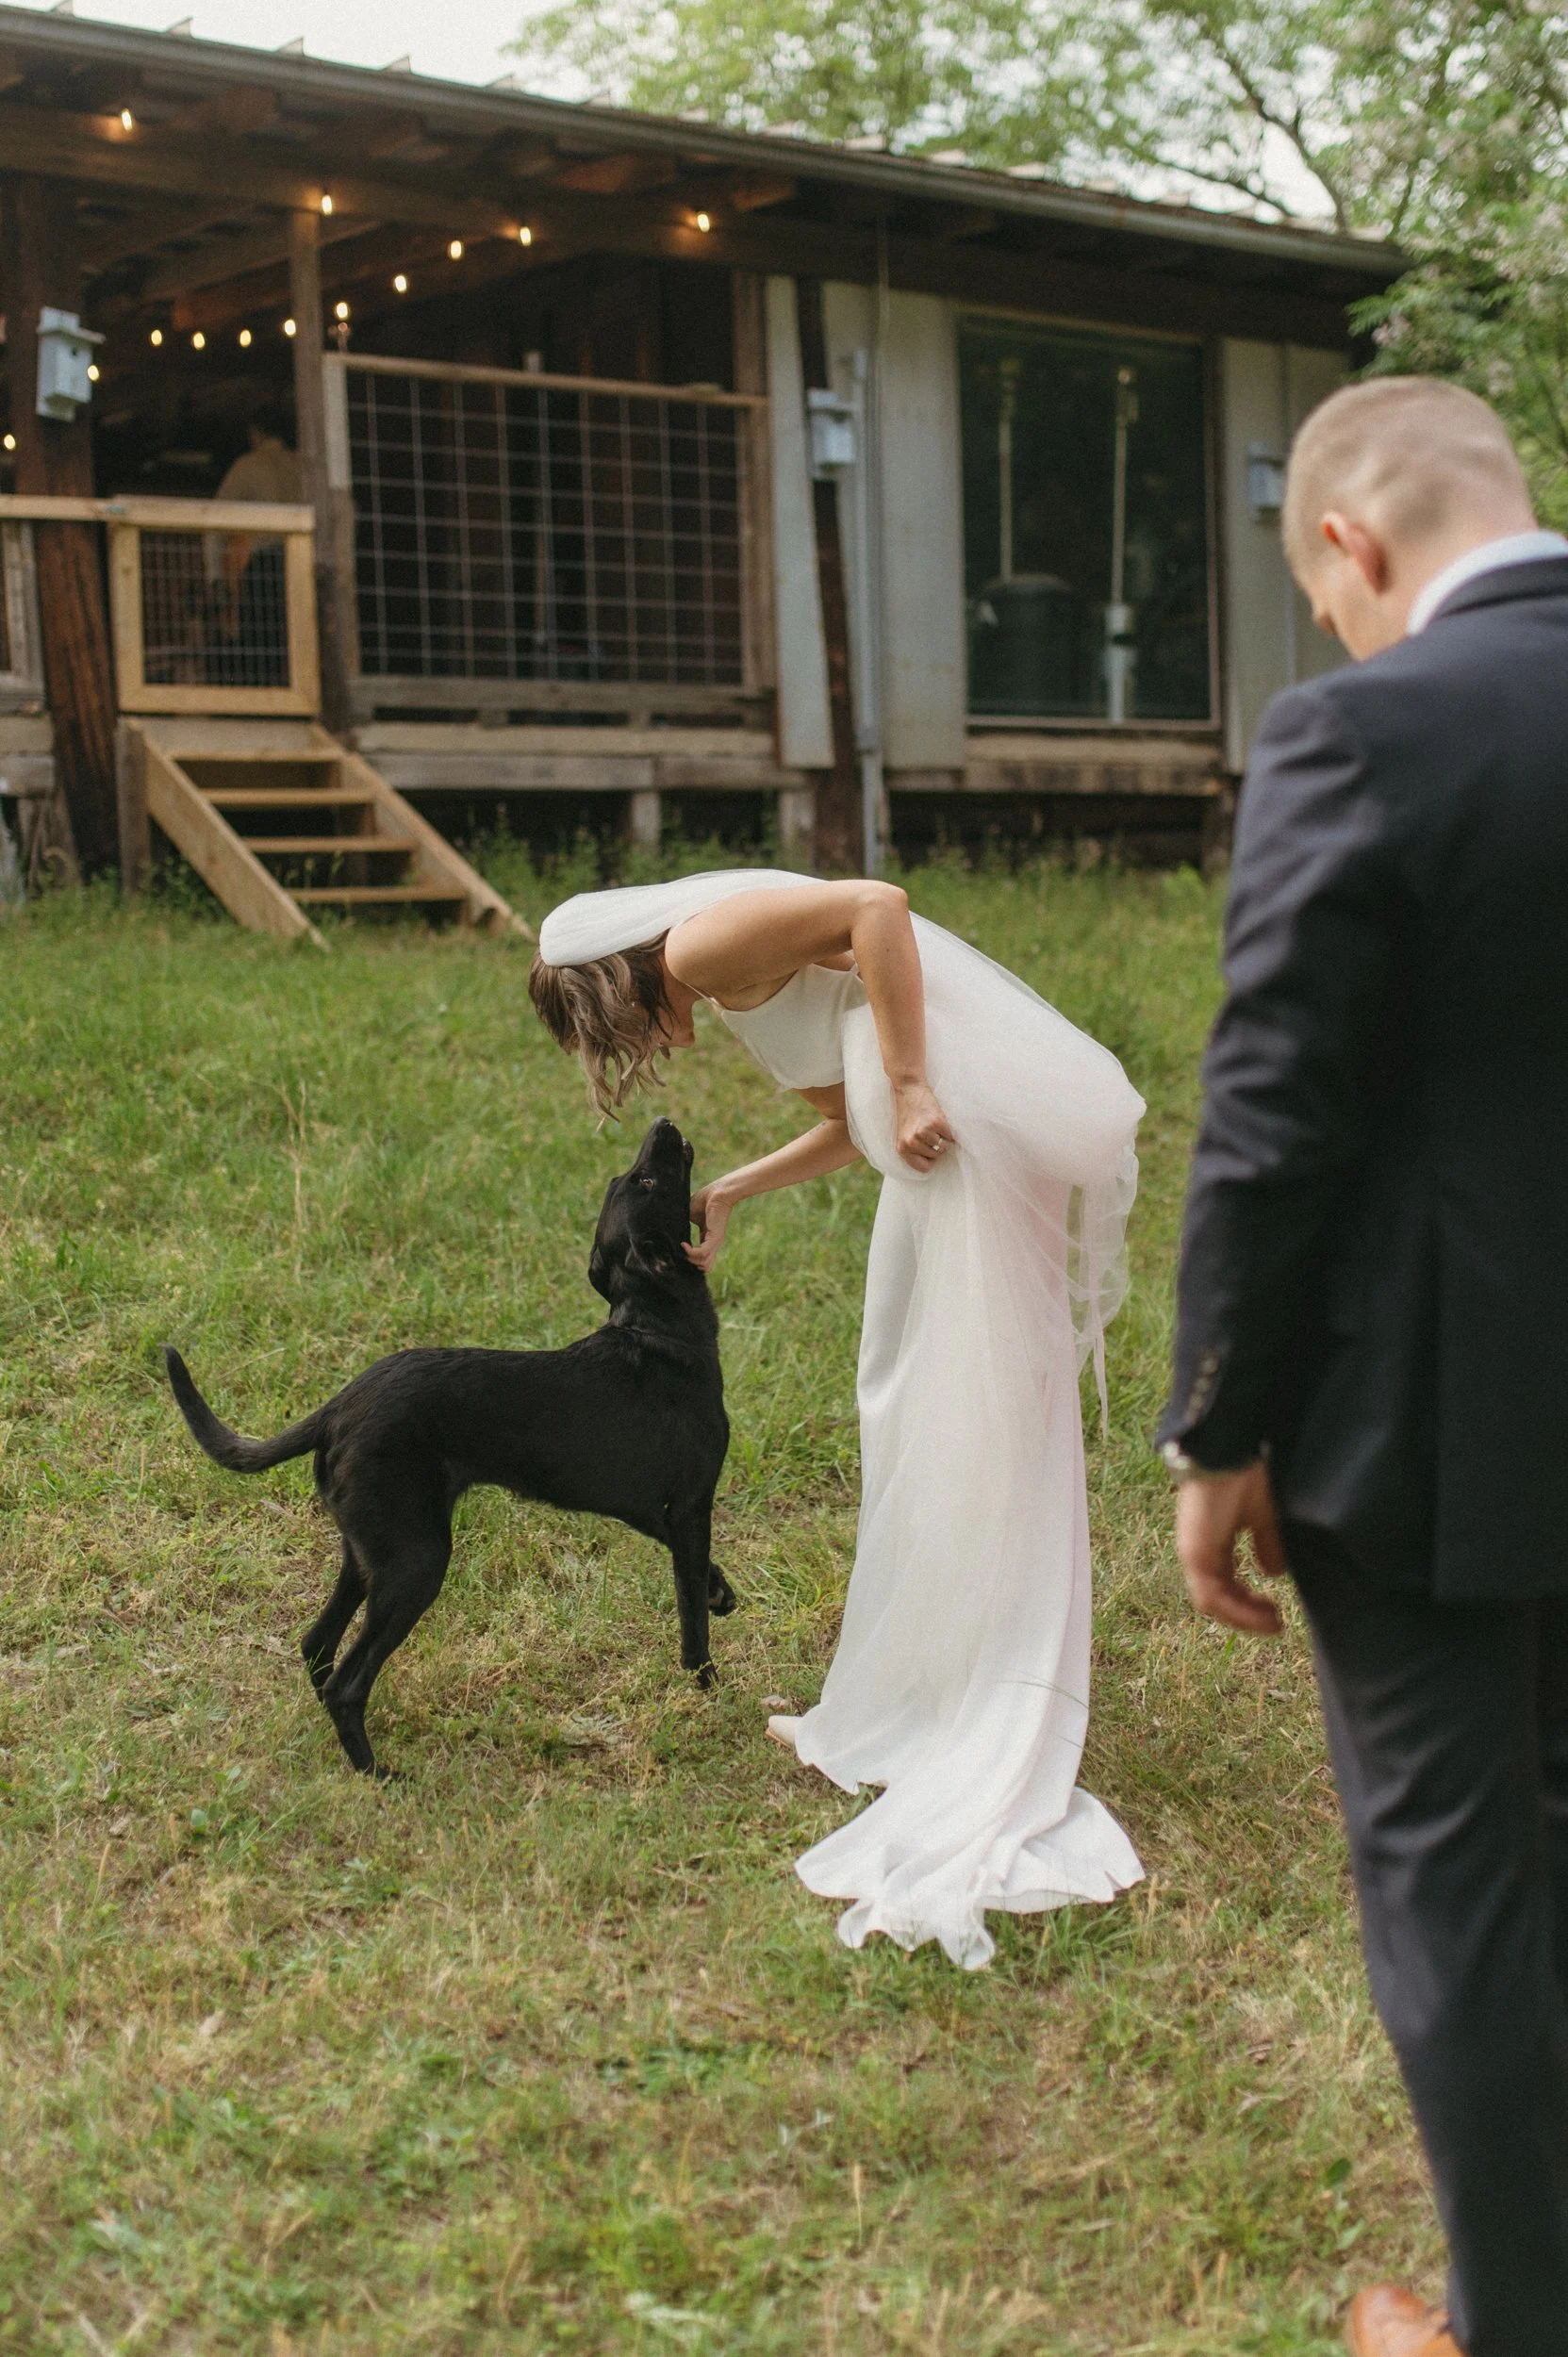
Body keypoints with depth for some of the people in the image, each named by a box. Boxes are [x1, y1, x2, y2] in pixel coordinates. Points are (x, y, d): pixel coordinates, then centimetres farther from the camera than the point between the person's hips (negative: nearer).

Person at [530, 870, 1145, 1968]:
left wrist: (909, 1085, -20)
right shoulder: (742, 985, 25)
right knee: (929, 1412, 15)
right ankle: (897, 1716, 26)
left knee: (966, 1430, -2)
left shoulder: (701, 942, -4)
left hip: (973, 1119, -10)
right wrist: (726, 1196, 29)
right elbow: (849, 1124, 28)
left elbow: (878, 906, -18)